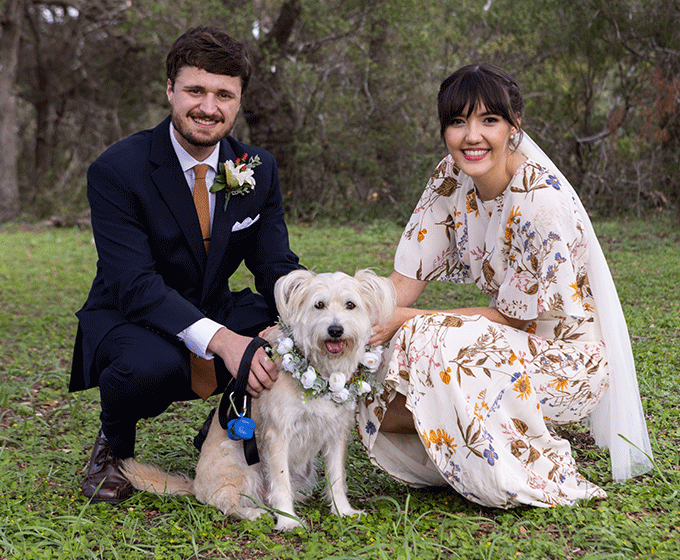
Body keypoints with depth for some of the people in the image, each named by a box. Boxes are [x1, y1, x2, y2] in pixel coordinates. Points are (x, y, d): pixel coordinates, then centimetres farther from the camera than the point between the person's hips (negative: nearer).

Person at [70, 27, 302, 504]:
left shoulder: (258, 170, -3)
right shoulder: (117, 170, -18)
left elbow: (276, 266, -4)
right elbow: (135, 284, -27)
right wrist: (221, 340, -42)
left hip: (216, 316, 4)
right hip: (130, 322, -4)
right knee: (149, 364, -39)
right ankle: (113, 447, -1)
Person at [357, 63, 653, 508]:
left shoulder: (540, 200, -26)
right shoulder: (452, 178, -5)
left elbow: (515, 316, -20)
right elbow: (410, 274, -5)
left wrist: (410, 320, -22)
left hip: (565, 356, -6)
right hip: (507, 341, 7)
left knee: (431, 348, -30)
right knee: (378, 407, -9)